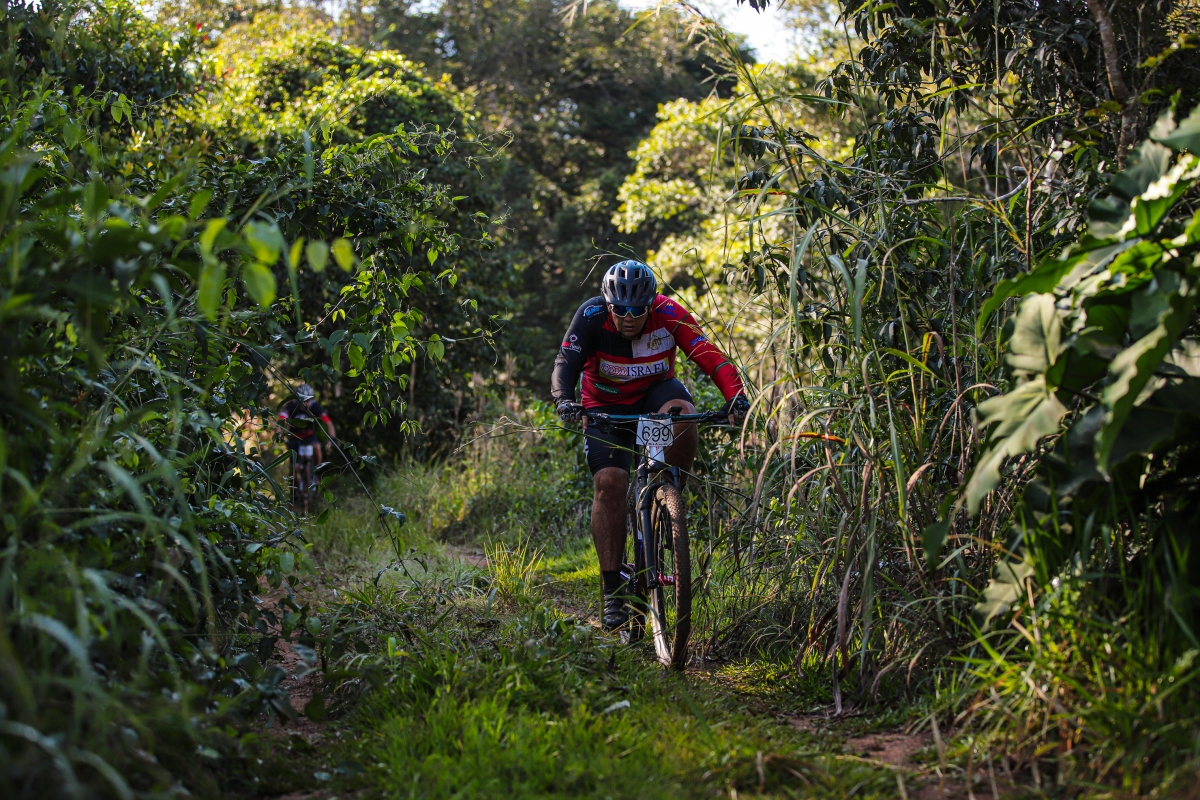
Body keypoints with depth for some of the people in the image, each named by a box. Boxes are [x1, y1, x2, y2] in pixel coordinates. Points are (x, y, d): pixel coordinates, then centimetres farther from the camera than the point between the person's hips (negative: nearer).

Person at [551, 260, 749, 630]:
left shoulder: (669, 314, -21)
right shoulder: (592, 315, -21)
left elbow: (710, 356, -29)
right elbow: (567, 361, -29)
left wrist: (735, 395, -46)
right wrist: (564, 400, -49)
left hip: (656, 392, 1)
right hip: (606, 407, 0)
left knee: (681, 412, -35)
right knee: (609, 482, -20)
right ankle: (612, 591, -14)